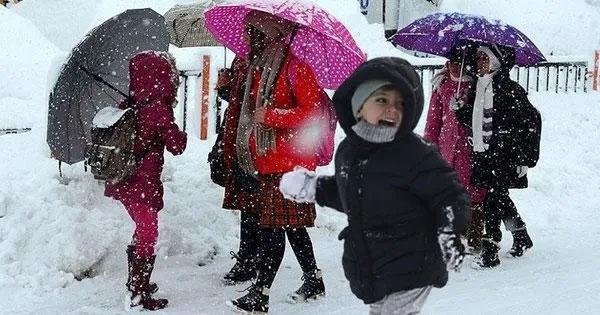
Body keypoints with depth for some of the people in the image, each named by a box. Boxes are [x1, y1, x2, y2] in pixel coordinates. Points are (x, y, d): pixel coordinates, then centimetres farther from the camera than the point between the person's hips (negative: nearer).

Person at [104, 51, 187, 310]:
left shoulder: (128, 107, 4)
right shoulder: (159, 110, -18)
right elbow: (176, 145, -12)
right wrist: (180, 134, 4)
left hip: (121, 183, 8)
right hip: (143, 186, -8)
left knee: (142, 233, 24)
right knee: (147, 239, 4)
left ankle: (135, 283, 37)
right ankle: (140, 295, 9)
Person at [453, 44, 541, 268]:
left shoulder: (509, 90, -12)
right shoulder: (480, 87, 9)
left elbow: (532, 121, -10)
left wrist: (525, 157, -11)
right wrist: (460, 109, 0)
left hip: (504, 156, -8)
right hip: (484, 153, 8)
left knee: (493, 200, -9)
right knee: (500, 198, 17)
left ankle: (490, 250, -4)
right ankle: (521, 237, 36)